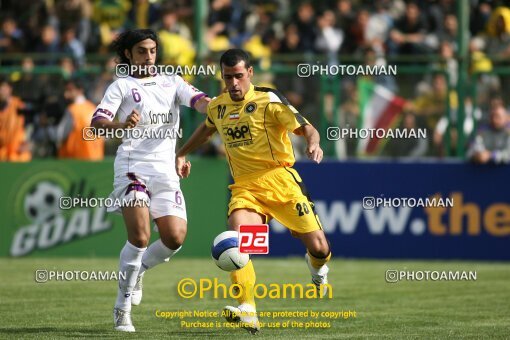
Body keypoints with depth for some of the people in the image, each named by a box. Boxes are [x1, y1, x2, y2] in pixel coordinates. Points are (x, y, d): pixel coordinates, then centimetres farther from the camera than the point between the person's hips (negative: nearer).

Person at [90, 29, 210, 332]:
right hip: (133, 166, -4)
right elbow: (98, 121, -8)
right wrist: (122, 125, -30)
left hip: (166, 169, 4)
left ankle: (137, 271, 23)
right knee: (140, 237, -18)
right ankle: (123, 307, -4)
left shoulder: (171, 82, 16)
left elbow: (199, 100, 0)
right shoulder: (122, 86, 5)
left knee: (175, 238, -8)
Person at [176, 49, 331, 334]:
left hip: (278, 179, -3)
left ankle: (318, 268, 37)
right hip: (244, 187, 3)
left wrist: (314, 144, -32)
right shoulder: (218, 107, 10)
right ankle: (247, 313, -31)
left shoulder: (268, 100, -7)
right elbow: (206, 130, 34)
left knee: (318, 246, -4)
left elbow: (306, 128, -12)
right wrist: (182, 154, 36)